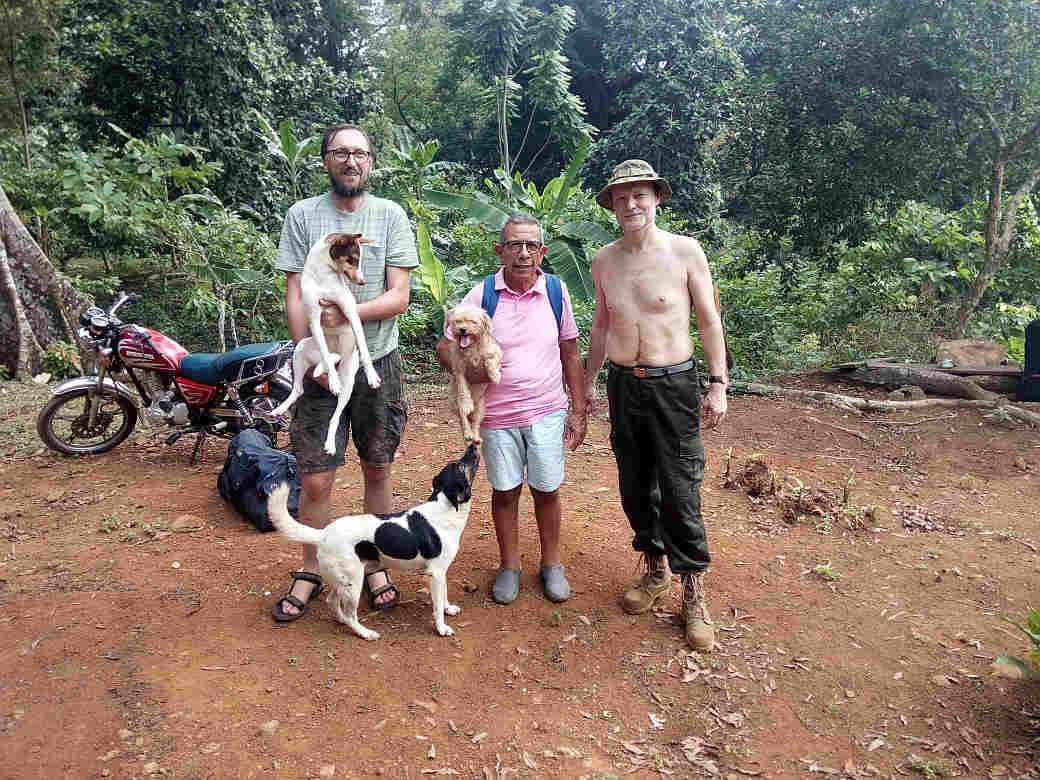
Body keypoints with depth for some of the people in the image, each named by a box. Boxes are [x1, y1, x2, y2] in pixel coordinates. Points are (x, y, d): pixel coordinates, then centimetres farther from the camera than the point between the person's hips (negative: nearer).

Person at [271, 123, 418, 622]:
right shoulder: (302, 216, 3)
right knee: (315, 480, 2)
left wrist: (347, 313, -20)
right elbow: (294, 297, -1)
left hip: (378, 364, 1)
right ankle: (311, 572, 22)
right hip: (320, 368, 0)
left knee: (377, 471, 11)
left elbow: (399, 297, -5)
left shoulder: (390, 216, 2)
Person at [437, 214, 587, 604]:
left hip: (547, 413, 1)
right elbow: (445, 346, 1)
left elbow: (570, 355, 5)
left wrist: (579, 412, 4)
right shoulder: (482, 295, -6)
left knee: (546, 491, 10)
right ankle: (509, 565, 31)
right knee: (504, 492, 11)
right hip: (498, 415, 0)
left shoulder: (556, 291, -1)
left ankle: (551, 564, 30)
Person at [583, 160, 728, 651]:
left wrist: (718, 384, -6)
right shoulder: (604, 260, 5)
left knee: (680, 492, -3)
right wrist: (588, 381, 18)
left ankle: (693, 595, 11)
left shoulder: (685, 251, -7)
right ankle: (655, 570, 32)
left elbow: (708, 320, -2)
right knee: (634, 487, 12)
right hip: (623, 385, 4)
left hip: (673, 384, -4)